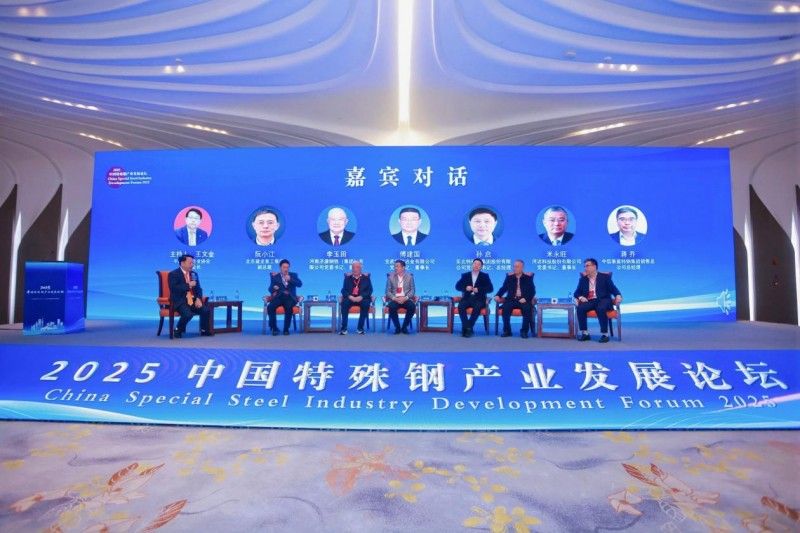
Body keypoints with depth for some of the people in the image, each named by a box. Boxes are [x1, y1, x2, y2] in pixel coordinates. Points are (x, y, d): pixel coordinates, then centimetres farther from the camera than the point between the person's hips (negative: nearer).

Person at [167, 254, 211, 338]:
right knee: (188, 314, -33)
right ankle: (178, 330, -4)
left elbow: (198, 289, 14)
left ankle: (204, 330, 3)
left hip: (193, 300, 6)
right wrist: (188, 285, -19)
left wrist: (198, 299, -6)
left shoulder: (194, 274, 15)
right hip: (180, 301, -5)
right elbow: (174, 288, -18)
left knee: (206, 310, -20)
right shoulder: (173, 274, -4)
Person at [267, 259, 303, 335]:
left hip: (289, 297, -1)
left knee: (288, 307, -34)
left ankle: (286, 329, -21)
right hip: (279, 297, 1)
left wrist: (290, 279, -16)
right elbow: (270, 289, 4)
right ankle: (274, 328, -16)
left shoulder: (293, 275, 14)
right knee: (270, 307, -29)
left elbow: (300, 284, -2)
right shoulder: (275, 276, 13)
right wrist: (274, 288, -20)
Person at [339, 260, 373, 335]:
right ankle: (344, 328, -27)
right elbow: (343, 290, 4)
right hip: (350, 298, 1)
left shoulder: (366, 277, 6)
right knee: (344, 302, -30)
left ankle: (360, 328, -23)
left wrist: (361, 297, -19)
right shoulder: (347, 277, 10)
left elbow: (369, 290, -2)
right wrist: (350, 296, -17)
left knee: (366, 303, -33)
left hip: (362, 298, -1)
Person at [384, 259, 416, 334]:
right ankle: (397, 327, -13)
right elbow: (388, 291, 1)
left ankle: (405, 327, -11)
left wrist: (405, 298, -17)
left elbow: (412, 290, 1)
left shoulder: (409, 276, 4)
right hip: (394, 299, 0)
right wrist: (394, 298, -16)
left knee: (412, 306, -31)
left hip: (406, 299, 0)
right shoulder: (390, 276, 4)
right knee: (392, 307, -34)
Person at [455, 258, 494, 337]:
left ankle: (467, 328, -25)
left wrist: (479, 290, -15)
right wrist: (465, 288, -14)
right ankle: (468, 328, -25)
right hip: (467, 298, 2)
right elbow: (457, 286, 6)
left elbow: (490, 288, 0)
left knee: (477, 307, -34)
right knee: (460, 306, -30)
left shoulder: (485, 276, 11)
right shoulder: (465, 275, 15)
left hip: (479, 299, -2)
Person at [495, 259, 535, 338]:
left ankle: (524, 331, -18)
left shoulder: (528, 277, 5)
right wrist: (497, 295, -9)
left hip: (523, 300, -1)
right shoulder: (509, 276, 11)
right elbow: (504, 288, 11)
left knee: (527, 308, -33)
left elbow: (532, 291, -1)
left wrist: (526, 298, -18)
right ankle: (507, 331, -18)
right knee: (505, 307, -30)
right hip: (512, 299, 2)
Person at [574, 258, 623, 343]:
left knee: (601, 309, -37)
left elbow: (613, 289, 3)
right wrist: (580, 297, -9)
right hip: (589, 301, 3)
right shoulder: (583, 279, 18)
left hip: (603, 300, -3)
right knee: (580, 308, -30)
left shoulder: (605, 277, 11)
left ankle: (604, 334, -28)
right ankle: (584, 333, -20)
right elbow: (576, 292, 15)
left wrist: (618, 296, -19)